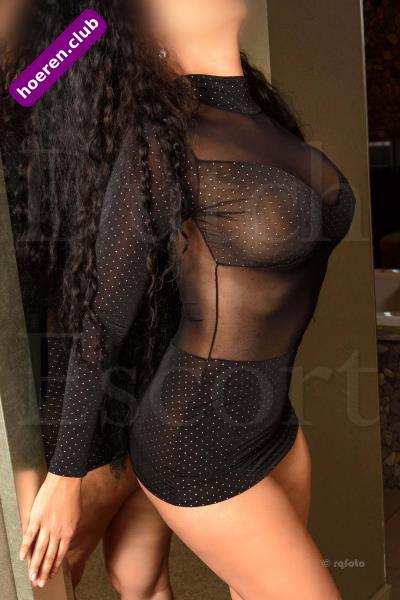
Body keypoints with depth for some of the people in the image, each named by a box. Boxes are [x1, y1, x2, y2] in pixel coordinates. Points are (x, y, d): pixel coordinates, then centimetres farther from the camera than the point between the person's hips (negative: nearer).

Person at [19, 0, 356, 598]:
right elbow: (100, 326, -14)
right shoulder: (157, 144, -20)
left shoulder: (262, 116, 4)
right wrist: (65, 478, -4)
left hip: (266, 421, 8)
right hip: (197, 442, -8)